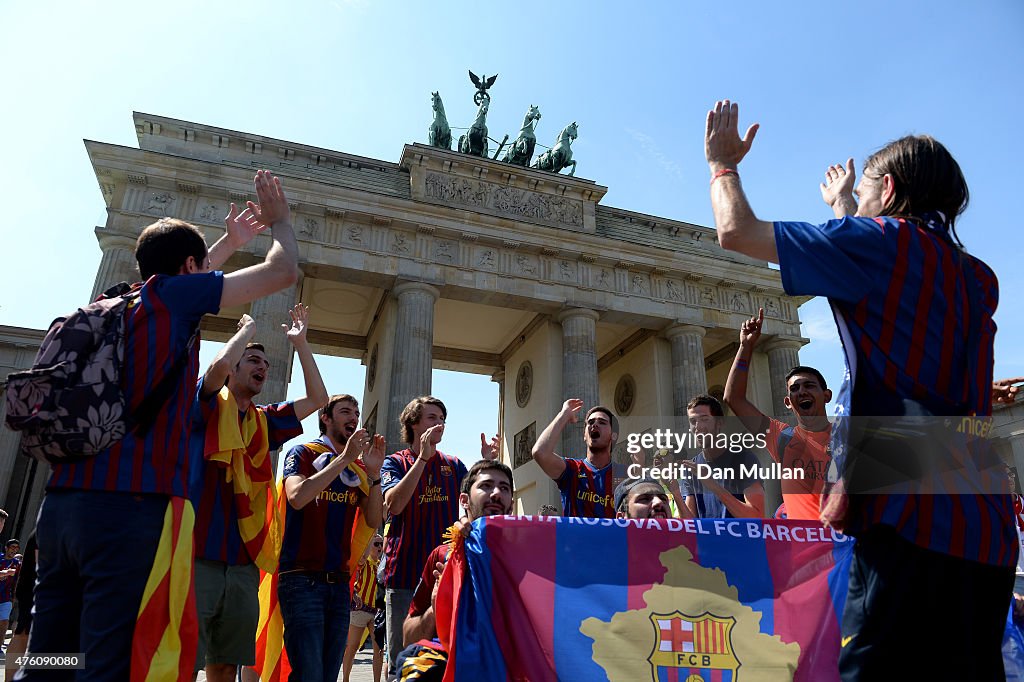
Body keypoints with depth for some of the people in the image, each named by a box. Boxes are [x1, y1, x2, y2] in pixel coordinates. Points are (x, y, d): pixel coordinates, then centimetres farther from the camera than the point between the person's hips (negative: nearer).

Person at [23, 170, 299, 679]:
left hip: (60, 503, 8)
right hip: (132, 504, -8)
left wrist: (231, 241, 47)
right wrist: (280, 220, 20)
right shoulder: (170, 294, -2)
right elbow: (282, 272, 1)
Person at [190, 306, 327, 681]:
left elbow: (317, 398, 17)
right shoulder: (208, 406, 1)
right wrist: (247, 328, -1)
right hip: (199, 556, -5)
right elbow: (219, 364, -19)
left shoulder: (265, 422, 16)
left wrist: (300, 343, 16)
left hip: (243, 564, 6)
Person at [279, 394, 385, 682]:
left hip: (339, 581, 6)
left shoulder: (358, 467, 12)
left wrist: (374, 473, -9)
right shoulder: (304, 453, -1)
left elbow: (373, 521, 4)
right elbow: (297, 497, -20)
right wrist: (344, 458, -19)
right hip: (302, 579, -5)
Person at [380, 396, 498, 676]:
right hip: (405, 575, -3)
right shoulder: (395, 462, 1)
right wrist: (423, 457, -22)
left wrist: (487, 464, -8)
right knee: (400, 662, 4)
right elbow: (393, 504, -17)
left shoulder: (453, 465, 11)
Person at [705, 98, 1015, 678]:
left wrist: (722, 162, 20)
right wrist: (844, 208, 53)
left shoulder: (880, 240, -4)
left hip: (914, 519, -9)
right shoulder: (978, 278, 19)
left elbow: (737, 231, -1)